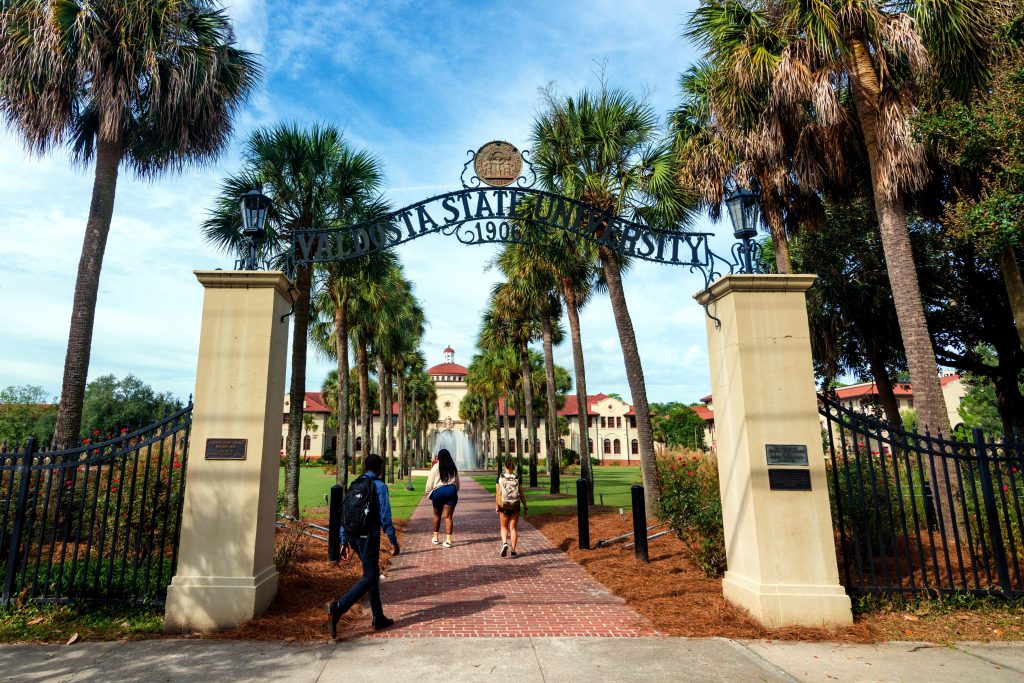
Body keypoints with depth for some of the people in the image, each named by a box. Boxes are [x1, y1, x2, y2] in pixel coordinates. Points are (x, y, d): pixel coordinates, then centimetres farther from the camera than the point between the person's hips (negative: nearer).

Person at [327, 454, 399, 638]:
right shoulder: (380, 486, -8)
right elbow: (385, 516, -12)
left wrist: (344, 541, 17)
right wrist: (393, 541, -5)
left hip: (353, 536, 7)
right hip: (368, 536, -7)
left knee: (373, 574, 17)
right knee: (369, 577, -2)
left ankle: (378, 618, 23)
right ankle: (338, 607, -18)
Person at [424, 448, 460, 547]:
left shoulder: (436, 467, -2)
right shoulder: (453, 468, 10)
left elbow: (430, 482, -2)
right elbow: (457, 483, 17)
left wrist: (429, 493, 9)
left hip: (438, 491, -2)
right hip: (451, 491, 2)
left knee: (437, 515, 16)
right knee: (448, 516, 1)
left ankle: (435, 537, 26)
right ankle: (448, 539, -7)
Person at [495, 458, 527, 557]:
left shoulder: (500, 477, -6)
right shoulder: (517, 478, -6)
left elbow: (497, 493, -4)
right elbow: (522, 494, -3)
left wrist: (497, 507, 5)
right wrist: (525, 507, 6)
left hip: (503, 505, 0)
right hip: (515, 506, 0)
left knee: (504, 527, 16)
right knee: (513, 528, 11)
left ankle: (504, 543, -8)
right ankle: (513, 550, 10)